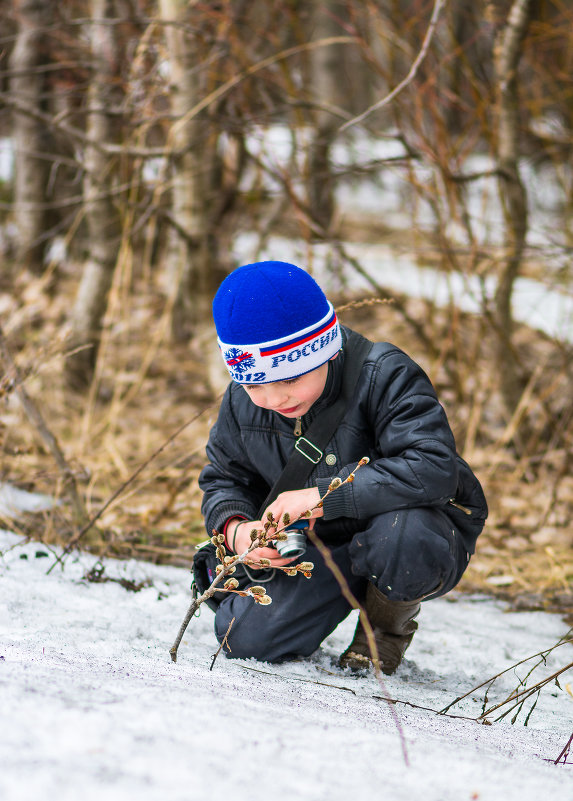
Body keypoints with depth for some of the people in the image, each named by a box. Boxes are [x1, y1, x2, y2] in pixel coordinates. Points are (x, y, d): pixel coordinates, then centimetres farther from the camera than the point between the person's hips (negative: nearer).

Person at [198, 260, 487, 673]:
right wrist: (235, 529, -18)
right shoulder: (241, 404, -7)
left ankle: (391, 621, -5)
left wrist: (321, 495, -37)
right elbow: (224, 480, 8)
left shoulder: (384, 376, -26)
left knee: (401, 533, -41)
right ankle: (354, 587, 15)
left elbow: (432, 468, -37)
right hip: (320, 547, 5)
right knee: (243, 637, -15)